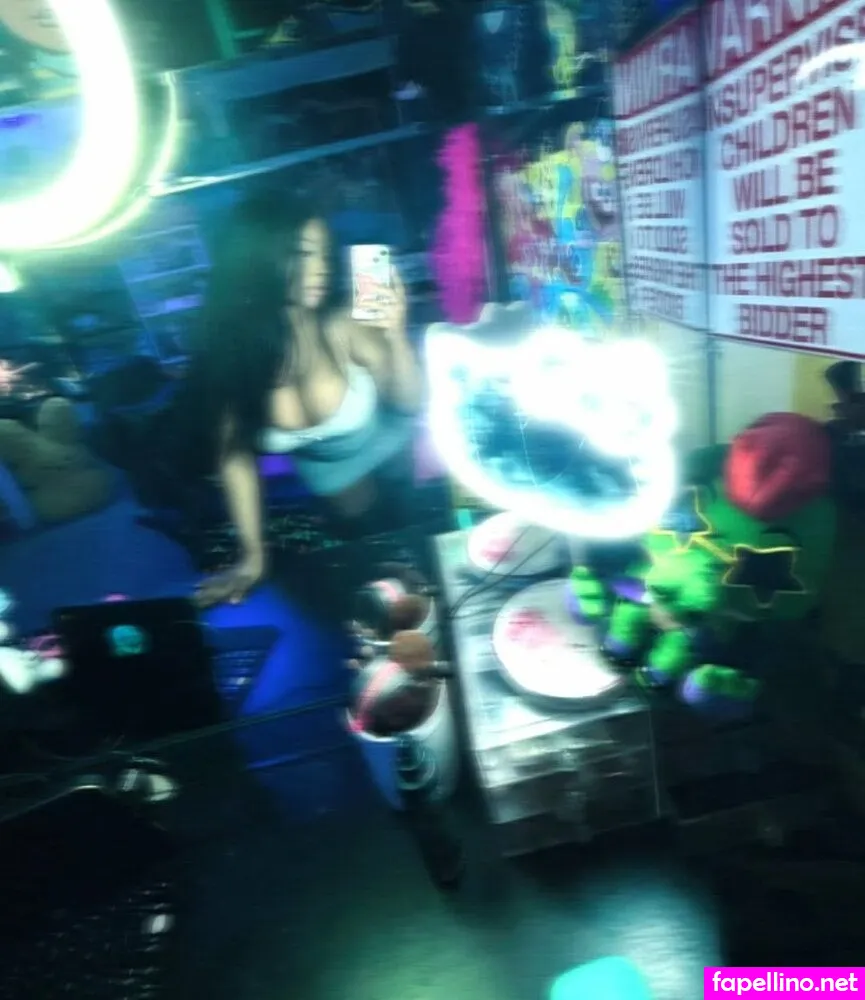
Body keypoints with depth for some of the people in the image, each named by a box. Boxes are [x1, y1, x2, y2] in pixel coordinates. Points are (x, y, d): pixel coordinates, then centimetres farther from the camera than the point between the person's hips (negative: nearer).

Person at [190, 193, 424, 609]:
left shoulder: (341, 326, -31)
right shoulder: (229, 352, -24)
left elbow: (409, 403, -22)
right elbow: (235, 454, -15)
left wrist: (395, 333, -40)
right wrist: (252, 556, -14)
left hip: (395, 458, -2)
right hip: (333, 488, 2)